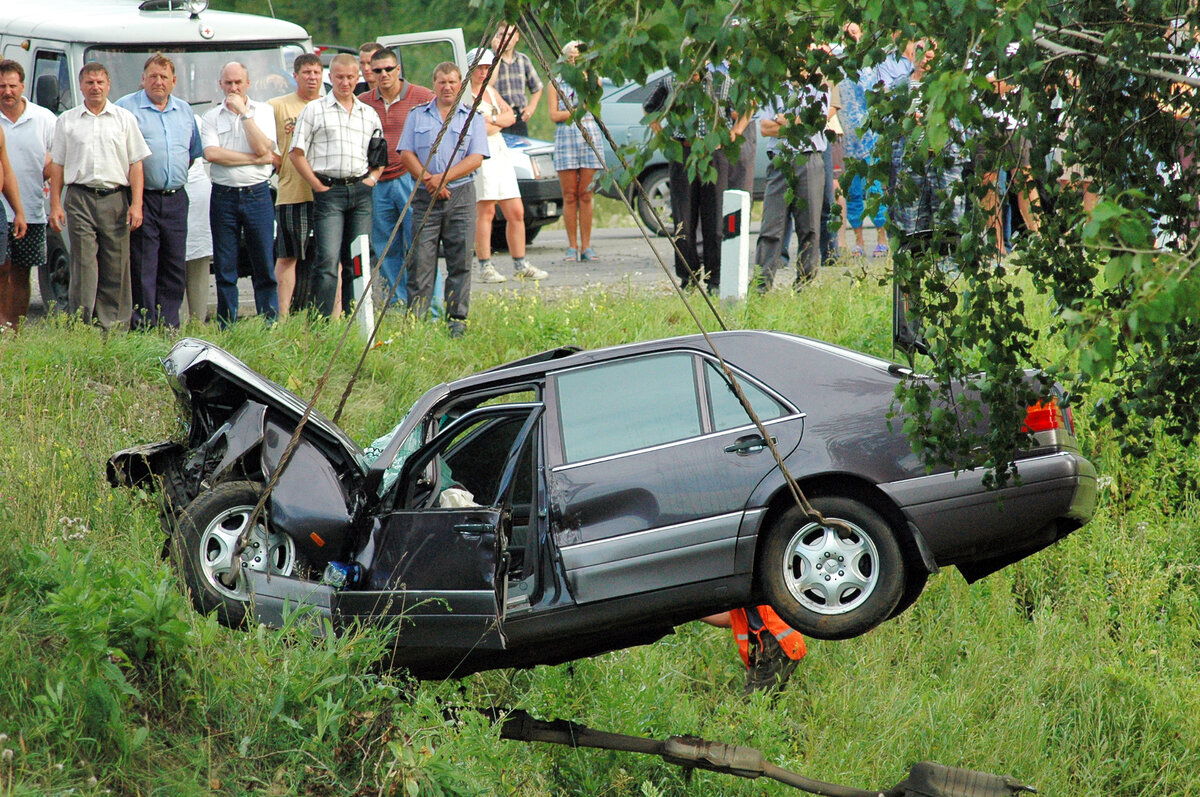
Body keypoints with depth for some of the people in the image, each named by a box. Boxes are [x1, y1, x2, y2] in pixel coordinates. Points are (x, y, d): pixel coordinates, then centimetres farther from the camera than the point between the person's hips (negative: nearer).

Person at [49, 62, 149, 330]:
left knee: (115, 271, 0)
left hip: (115, 200, 1)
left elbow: (135, 164, 7)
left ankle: (113, 327, 3)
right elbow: (57, 165, 11)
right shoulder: (67, 121, 11)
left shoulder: (125, 119, 10)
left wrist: (136, 204, -2)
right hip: (80, 200, 0)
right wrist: (55, 205, 2)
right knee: (83, 268, -6)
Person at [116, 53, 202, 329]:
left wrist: (178, 175, 12)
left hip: (176, 199, 5)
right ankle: (144, 325, -4)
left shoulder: (185, 111, 16)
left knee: (176, 266, 4)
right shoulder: (127, 107, -2)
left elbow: (194, 152, 25)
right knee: (143, 267, -5)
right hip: (144, 199, -5)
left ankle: (169, 326, 9)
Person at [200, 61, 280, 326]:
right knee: (225, 270, 3)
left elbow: (263, 148, -8)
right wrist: (256, 159, -11)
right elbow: (211, 153, -10)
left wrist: (243, 112, -8)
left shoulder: (263, 111, 7)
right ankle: (226, 331, 7)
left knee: (264, 268, -1)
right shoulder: (211, 117, 7)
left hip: (257, 195, -1)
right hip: (224, 195, 1)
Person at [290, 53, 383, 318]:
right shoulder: (314, 110, 5)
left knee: (358, 263, 5)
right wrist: (319, 186, -5)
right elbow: (297, 154, 1)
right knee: (328, 261, -12)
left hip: (361, 192, 4)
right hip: (329, 190, -4)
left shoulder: (369, 114, 17)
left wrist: (372, 178, 7)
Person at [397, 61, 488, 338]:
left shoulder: (473, 118, 9)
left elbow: (476, 159, -1)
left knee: (460, 261, -1)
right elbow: (406, 153, 5)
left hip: (460, 194, 0)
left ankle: (457, 320, 3)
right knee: (421, 261, -5)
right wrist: (427, 179, -11)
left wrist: (443, 177, -13)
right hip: (425, 197, 0)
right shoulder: (417, 115, 13)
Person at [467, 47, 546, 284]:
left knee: (516, 212, 6)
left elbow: (510, 116, 12)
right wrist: (498, 123, -9)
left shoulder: (490, 91, 21)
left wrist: (492, 120, -7)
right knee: (485, 210, -13)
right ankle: (485, 267, -11)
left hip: (500, 151, 8)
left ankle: (520, 265, 12)